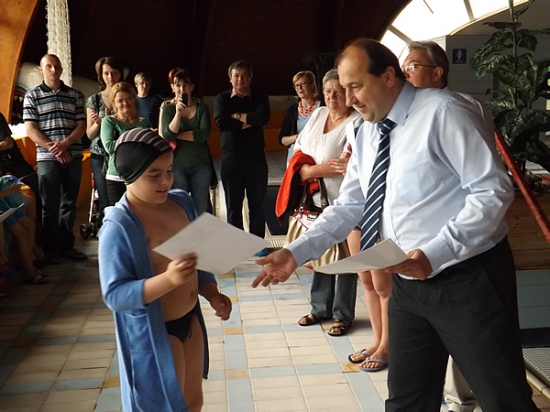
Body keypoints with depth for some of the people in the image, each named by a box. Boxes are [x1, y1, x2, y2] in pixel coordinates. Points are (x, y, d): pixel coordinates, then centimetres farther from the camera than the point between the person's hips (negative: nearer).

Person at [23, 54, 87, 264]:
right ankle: (50, 249, 11)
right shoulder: (32, 95, 4)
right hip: (47, 158, -2)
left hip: (74, 157, 2)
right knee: (50, 206, 1)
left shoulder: (75, 95, 10)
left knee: (69, 203, 8)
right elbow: (30, 129, -3)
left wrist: (65, 144, -14)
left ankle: (66, 245, 18)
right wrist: (53, 148, -14)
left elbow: (81, 126, 4)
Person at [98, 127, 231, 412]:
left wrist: (211, 293, -3)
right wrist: (168, 279, -38)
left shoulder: (181, 202, -1)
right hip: (154, 332, -7)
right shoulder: (119, 227, -23)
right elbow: (114, 295, -25)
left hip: (190, 319, 7)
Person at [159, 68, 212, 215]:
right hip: (177, 166, -1)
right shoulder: (168, 108, 1)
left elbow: (204, 133, -11)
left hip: (201, 165, 1)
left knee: (201, 210, 7)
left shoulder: (202, 108, 3)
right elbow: (167, 136, -11)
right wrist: (178, 113, -20)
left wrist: (177, 135, -11)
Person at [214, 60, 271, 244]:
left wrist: (236, 116, -9)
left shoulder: (260, 98, 6)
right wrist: (248, 122, -11)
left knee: (257, 203, 6)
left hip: (256, 157, 0)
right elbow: (221, 121, -13)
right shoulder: (222, 98, 6)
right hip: (231, 158, 0)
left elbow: (263, 117, -15)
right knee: (233, 204, 6)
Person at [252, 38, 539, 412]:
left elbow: (493, 190, -17)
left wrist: (433, 254, -26)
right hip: (408, 284, 7)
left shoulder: (443, 112, -13)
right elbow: (348, 206, 9)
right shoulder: (367, 133, 8)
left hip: (468, 280, -6)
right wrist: (296, 252, -3)